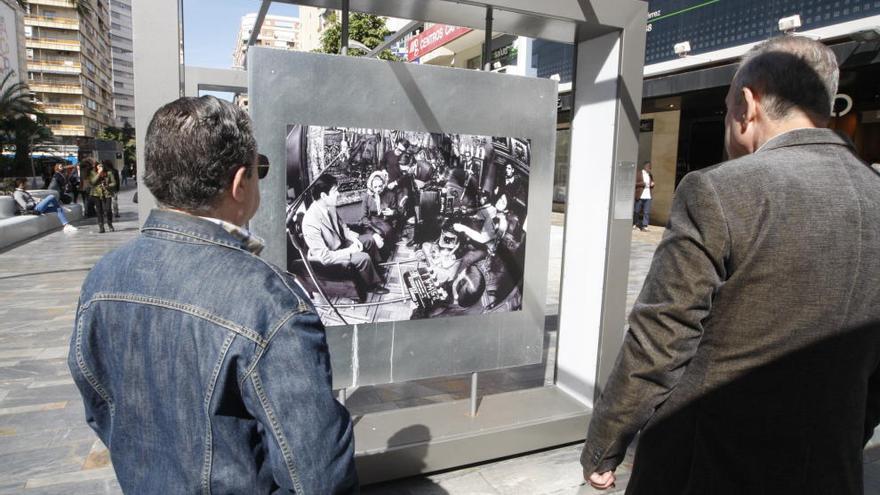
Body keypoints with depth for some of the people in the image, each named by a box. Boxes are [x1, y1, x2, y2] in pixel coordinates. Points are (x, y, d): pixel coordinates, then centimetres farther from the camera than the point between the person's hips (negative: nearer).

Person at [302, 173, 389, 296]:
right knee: (363, 257, -22)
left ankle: (376, 267, 32)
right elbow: (324, 256, -32)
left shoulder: (330, 207, -9)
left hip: (340, 244, 8)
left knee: (370, 239, 9)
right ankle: (371, 285, 6)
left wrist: (354, 238, -9)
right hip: (327, 259, -8)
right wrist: (349, 251, -24)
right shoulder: (310, 222, -34)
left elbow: (342, 227, 9)